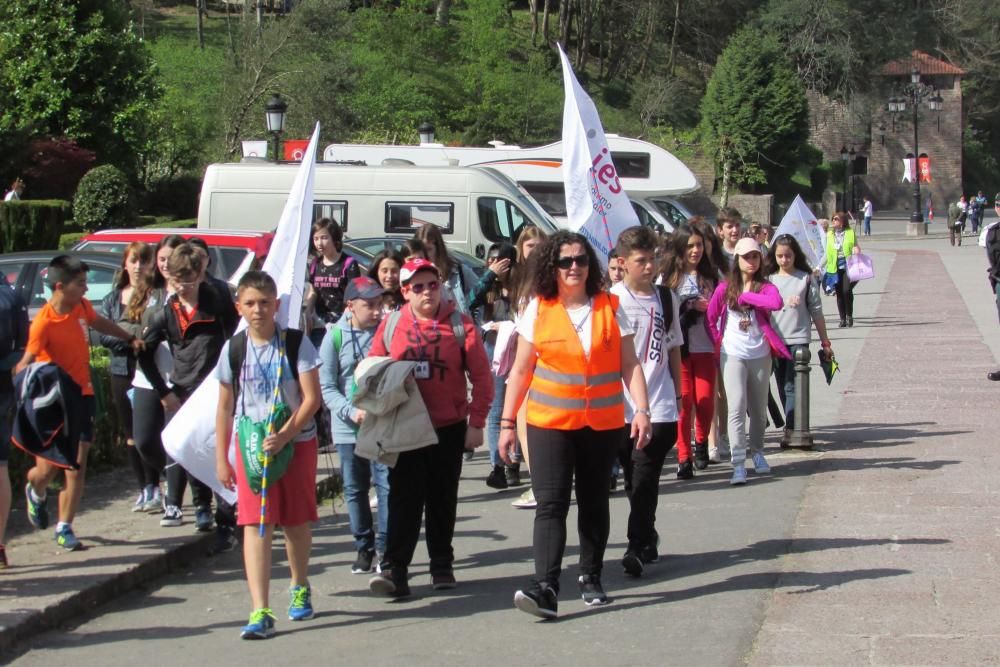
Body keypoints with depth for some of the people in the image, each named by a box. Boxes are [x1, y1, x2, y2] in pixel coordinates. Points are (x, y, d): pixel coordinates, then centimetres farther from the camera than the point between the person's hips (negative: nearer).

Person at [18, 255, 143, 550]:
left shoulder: (82, 307, 0)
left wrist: (130, 338, 29)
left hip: (81, 395, 4)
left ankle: (64, 528, 7)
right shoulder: (43, 322, -19)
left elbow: (99, 323, 24)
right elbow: (26, 362, -23)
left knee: (77, 467, -3)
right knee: (47, 470, 3)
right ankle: (35, 493, 40)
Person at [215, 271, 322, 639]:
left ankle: (300, 588, 37)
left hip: (297, 441, -1)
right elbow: (225, 407, 8)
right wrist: (221, 458, 5)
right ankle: (260, 612, -12)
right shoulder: (233, 349, 1)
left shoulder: (296, 344, -6)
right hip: (251, 444, 1)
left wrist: (284, 435, -21)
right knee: (256, 525, -8)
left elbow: (312, 398, -9)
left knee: (296, 521, 11)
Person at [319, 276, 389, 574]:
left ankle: (385, 547, 1)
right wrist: (352, 412, -17)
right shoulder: (335, 338, -2)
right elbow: (326, 387, -3)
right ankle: (364, 547, 21)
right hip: (348, 427, 1)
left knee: (387, 486, -6)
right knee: (355, 489, 9)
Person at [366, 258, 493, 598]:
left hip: (449, 429, 0)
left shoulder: (459, 324, -2)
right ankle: (394, 569, -7)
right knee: (404, 499, -5)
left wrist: (476, 423, -4)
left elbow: (481, 377, -1)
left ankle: (442, 566, 21)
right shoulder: (390, 325, 2)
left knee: (443, 499, 10)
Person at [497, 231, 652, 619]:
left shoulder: (609, 307, 3)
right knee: (550, 503, -11)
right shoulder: (538, 310, 1)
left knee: (594, 503, 11)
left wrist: (642, 409, -9)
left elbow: (629, 365, 3)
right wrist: (507, 422, 0)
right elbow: (521, 370, 4)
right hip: (550, 423, -1)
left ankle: (591, 577, 28)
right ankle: (546, 588, -19)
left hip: (603, 423, 2)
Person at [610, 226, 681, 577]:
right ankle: (647, 542, 25)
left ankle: (638, 548, -4)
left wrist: (678, 393, 16)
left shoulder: (666, 298, 9)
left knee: (644, 482, -7)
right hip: (622, 408, -1)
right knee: (635, 482, 11)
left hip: (660, 407, 1)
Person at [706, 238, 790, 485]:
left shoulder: (765, 287, 0)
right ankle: (738, 464, -14)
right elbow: (711, 318, 7)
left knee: (759, 409, 12)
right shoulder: (725, 288, 2)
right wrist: (719, 342, 0)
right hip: (733, 355, -2)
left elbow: (776, 303, -23)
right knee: (737, 408, -11)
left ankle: (757, 452, 33)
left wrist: (745, 296, -16)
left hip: (760, 354, 2)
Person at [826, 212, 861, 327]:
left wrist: (857, 251, -11)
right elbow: (827, 253, 15)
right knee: (839, 293, 3)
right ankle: (842, 319, 11)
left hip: (848, 266, -3)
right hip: (835, 267, 3)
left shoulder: (850, 233, 4)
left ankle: (849, 315, 2)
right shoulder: (830, 234, 10)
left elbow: (856, 247, 12)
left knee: (847, 290, -15)